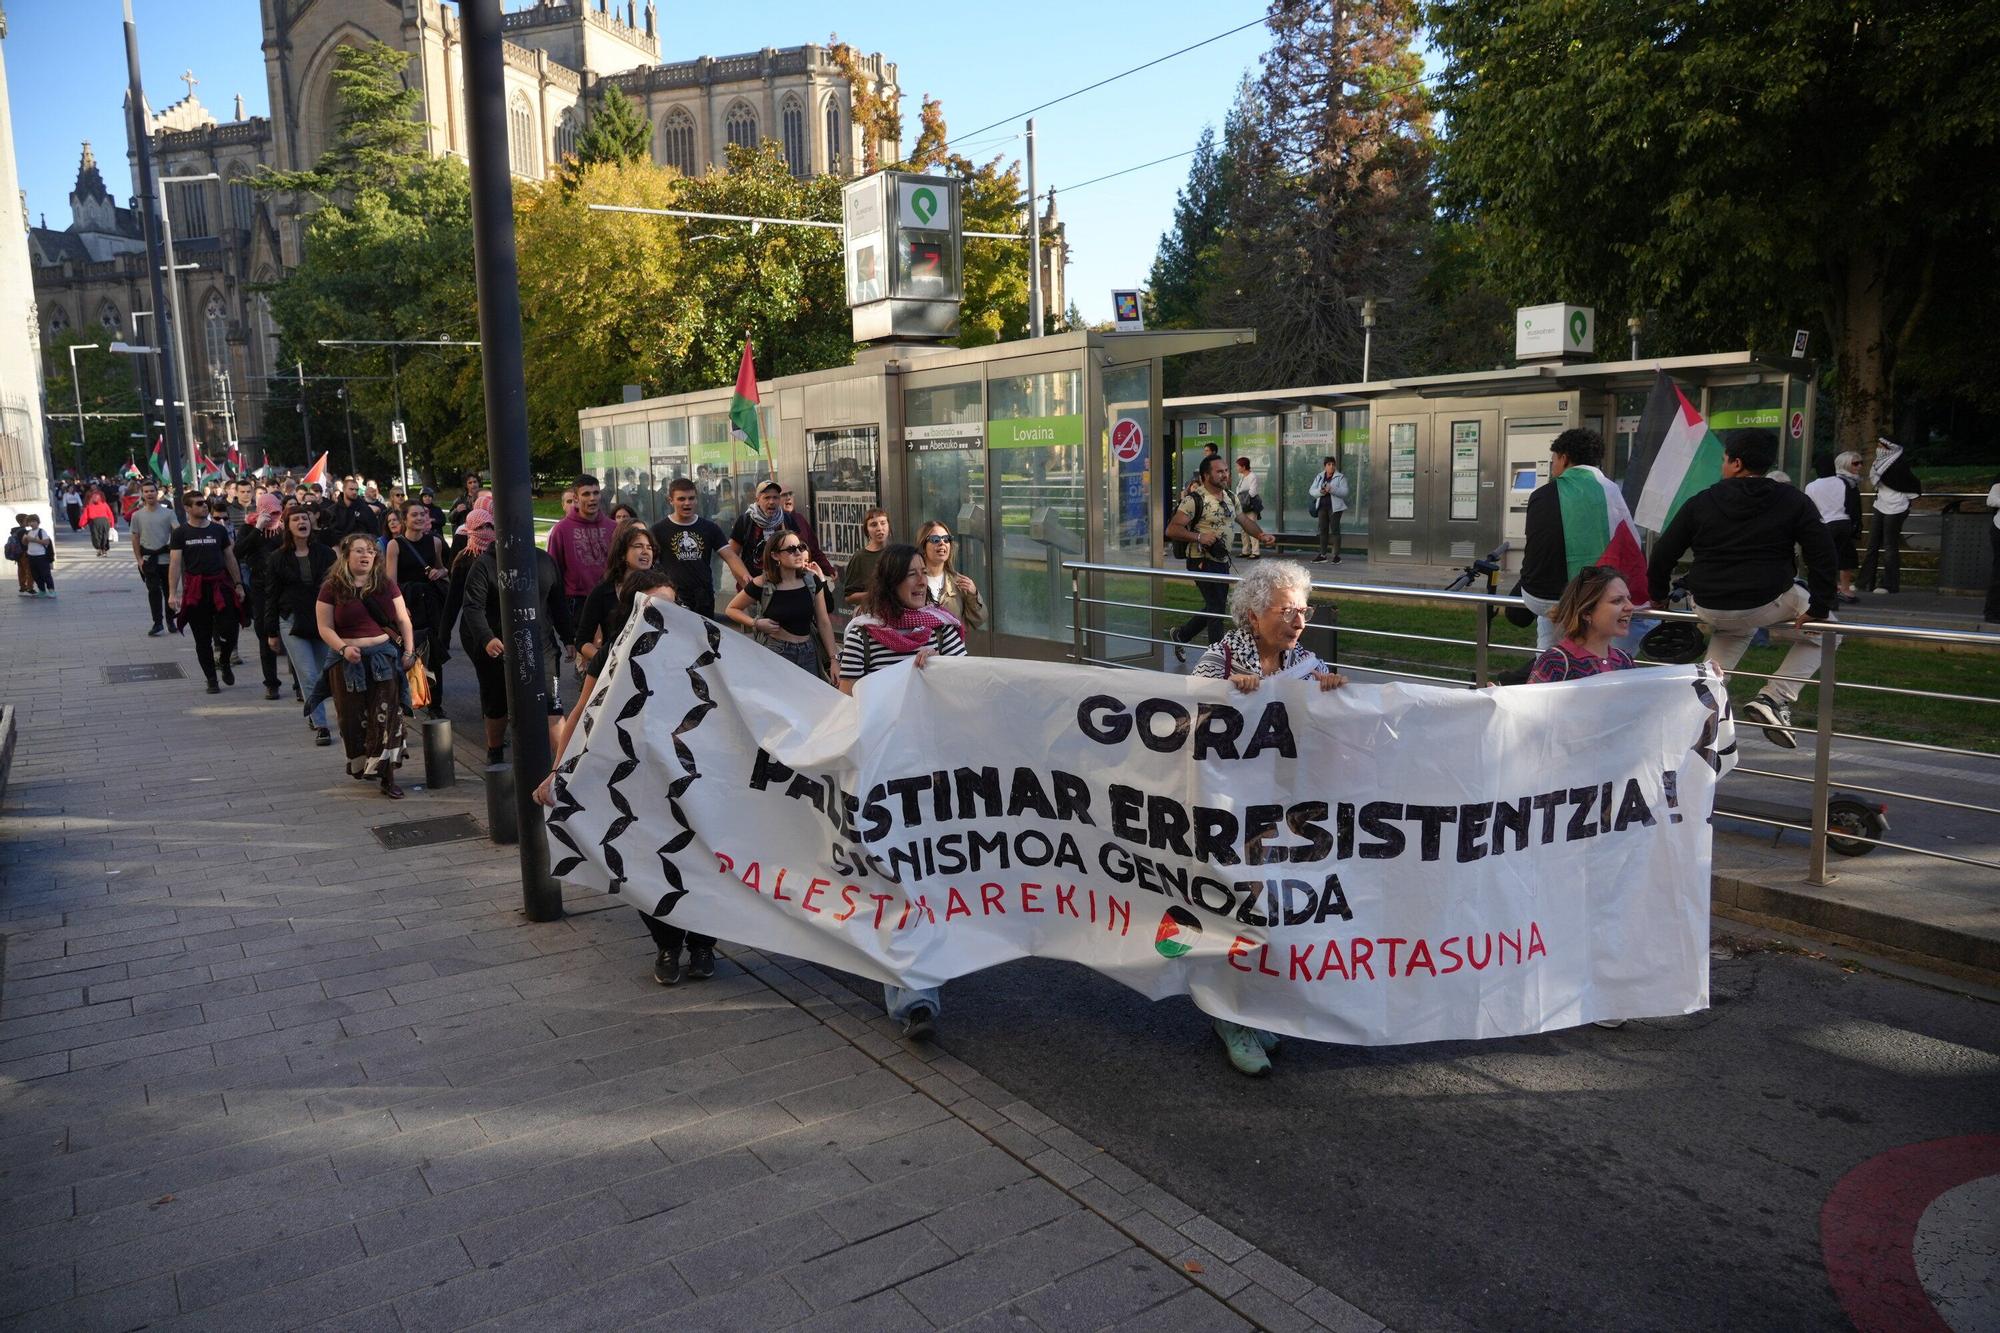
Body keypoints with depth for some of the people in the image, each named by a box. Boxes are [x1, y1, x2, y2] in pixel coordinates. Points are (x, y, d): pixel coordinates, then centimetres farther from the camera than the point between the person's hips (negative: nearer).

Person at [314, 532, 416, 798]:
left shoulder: (386, 586, 9)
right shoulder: (332, 588, 2)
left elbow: (403, 620, 10)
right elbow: (325, 628, -1)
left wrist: (409, 651, -1)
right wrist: (343, 648, -17)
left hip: (385, 659, 1)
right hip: (350, 663, -1)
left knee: (387, 716, -7)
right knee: (354, 719, 5)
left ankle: (387, 777, -5)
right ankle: (360, 766, 26)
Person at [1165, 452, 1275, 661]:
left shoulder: (1230, 497, 10)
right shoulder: (1194, 499, -15)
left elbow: (1244, 520, 24)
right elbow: (1172, 530, -17)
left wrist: (1262, 535, 8)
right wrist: (1199, 537, -26)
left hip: (1222, 561, 8)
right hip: (1203, 563, -8)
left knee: (1215, 607, 15)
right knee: (1216, 609, -8)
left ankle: (1181, 634, 35)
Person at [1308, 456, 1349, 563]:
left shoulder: (1340, 477, 0)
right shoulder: (1319, 477, 13)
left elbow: (1344, 492, -11)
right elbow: (1311, 490, 7)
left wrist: (1332, 490, -24)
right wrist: (1320, 492, -14)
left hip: (1335, 507, -4)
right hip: (1322, 506, 4)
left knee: (1335, 530, -5)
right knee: (1323, 530, 7)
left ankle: (1336, 555, -1)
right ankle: (1323, 555, 12)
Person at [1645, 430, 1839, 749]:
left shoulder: (1701, 502, 4)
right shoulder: (1793, 501, 1)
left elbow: (1664, 553, 7)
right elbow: (1823, 556, -6)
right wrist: (1819, 609, -1)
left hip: (1708, 608, 3)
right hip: (1767, 604, -3)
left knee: (1733, 630, 38)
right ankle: (1774, 698, 5)